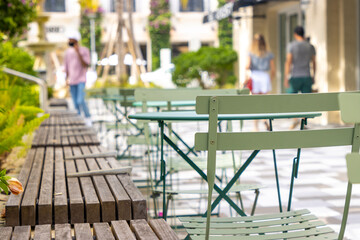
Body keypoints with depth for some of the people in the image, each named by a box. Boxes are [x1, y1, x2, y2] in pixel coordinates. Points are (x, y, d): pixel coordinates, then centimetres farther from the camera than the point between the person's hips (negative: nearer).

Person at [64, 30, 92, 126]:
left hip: (81, 80, -4)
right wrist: (67, 78, 6)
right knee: (75, 102, 4)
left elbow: (85, 65, -17)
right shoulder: (68, 52, 8)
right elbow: (66, 66, 16)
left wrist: (78, 53, -22)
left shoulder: (84, 50, -6)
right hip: (72, 81, 5)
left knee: (80, 101, -18)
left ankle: (88, 118, -1)